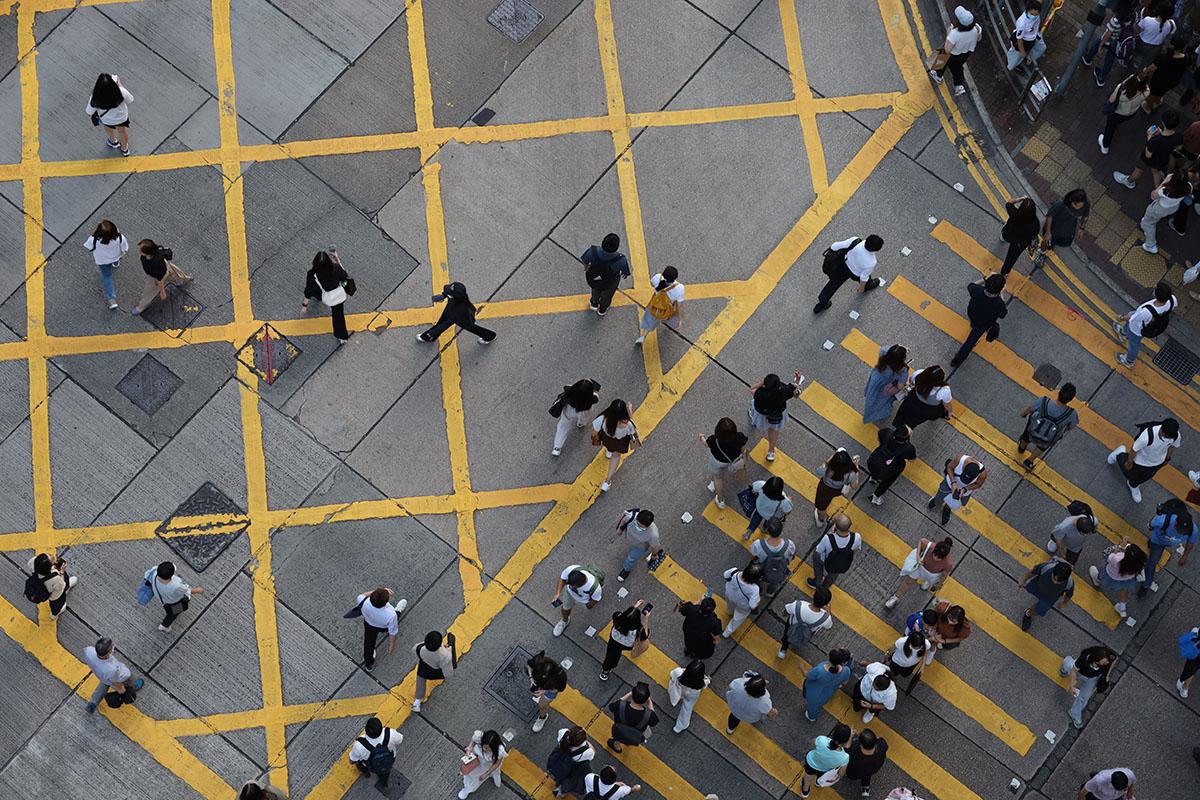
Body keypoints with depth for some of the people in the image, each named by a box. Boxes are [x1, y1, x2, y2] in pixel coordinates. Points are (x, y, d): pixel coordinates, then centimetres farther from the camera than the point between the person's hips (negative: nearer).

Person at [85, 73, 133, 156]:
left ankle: (113, 142, 67)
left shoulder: (95, 99, -41)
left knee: (108, 129, 37)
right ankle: (125, 149, 62)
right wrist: (120, 84, -7)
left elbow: (88, 113, -22)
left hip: (106, 120, -1)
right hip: (121, 117, 1)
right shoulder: (121, 92, -41)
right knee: (122, 130, 34)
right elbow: (130, 100, -17)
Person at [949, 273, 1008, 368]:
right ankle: (957, 361, 37)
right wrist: (1002, 295, -17)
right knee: (971, 341, 20)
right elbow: (1003, 314, -19)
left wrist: (986, 278, -15)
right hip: (982, 326, -2)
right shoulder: (998, 304, -44)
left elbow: (970, 286, -12)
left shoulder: (977, 291, -38)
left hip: (971, 316, 2)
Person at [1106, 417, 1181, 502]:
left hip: (1158, 463, 4)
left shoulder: (1176, 435, -33)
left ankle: (1133, 485, 66)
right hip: (1140, 461, -4)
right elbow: (1134, 449, -26)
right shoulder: (1147, 437, -47)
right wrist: (1129, 462, -9)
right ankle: (1121, 453, 56)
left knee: (1143, 479, 31)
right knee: (1129, 474, 29)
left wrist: (1167, 459, 10)